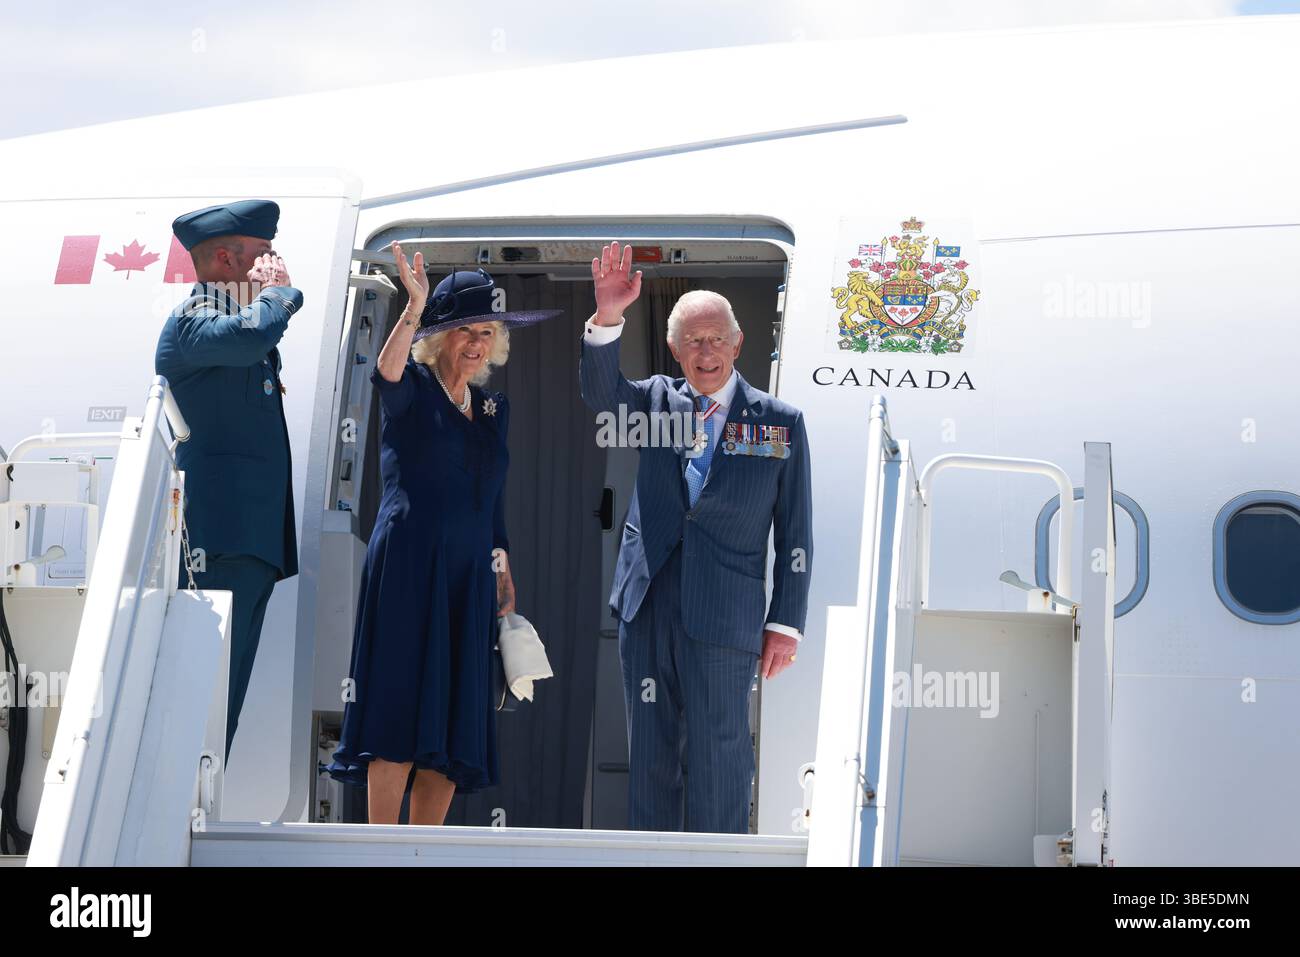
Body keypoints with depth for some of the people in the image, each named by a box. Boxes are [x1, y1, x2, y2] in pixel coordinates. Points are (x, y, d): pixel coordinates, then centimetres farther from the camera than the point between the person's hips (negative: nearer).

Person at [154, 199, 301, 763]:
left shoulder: (231, 321, 26)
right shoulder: (191, 320, -6)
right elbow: (252, 333, -29)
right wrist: (278, 290, -9)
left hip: (253, 545, 10)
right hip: (219, 541, -10)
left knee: (223, 698, 8)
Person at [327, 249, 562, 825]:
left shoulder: (493, 406, 17)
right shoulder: (413, 390, 0)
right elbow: (387, 373, -25)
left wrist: (503, 572, 15)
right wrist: (414, 308, -39)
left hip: (468, 577, 6)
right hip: (408, 566, -6)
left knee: (453, 724, 3)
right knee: (401, 718, -10)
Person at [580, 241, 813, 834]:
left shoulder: (780, 423, 4)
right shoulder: (658, 401, 11)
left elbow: (794, 534, 4)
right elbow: (601, 392, -9)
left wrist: (785, 624, -2)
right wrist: (608, 316, -26)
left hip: (724, 617, -3)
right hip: (646, 605, 3)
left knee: (716, 755, -4)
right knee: (650, 751, 8)